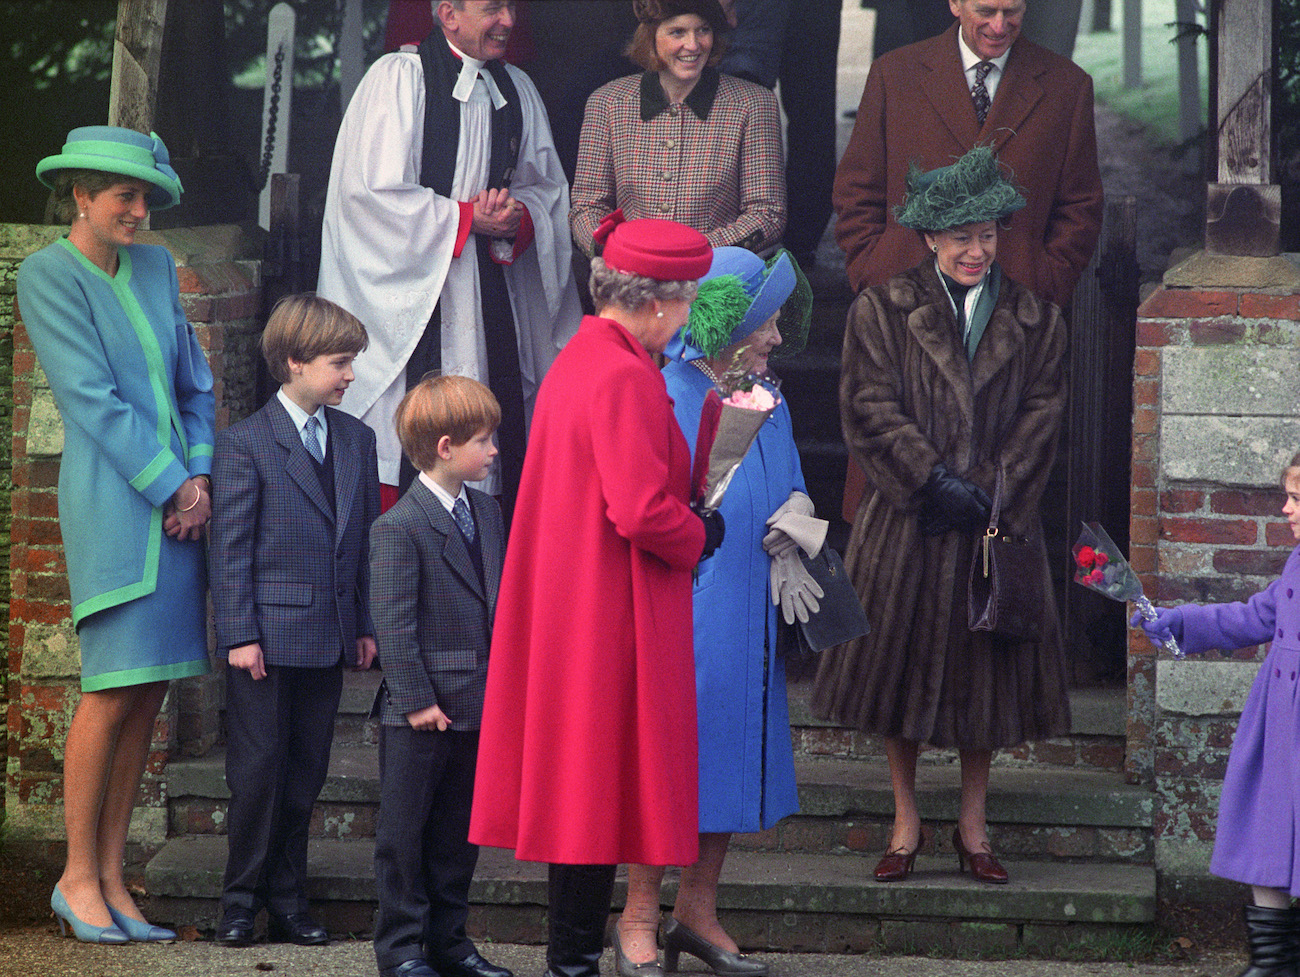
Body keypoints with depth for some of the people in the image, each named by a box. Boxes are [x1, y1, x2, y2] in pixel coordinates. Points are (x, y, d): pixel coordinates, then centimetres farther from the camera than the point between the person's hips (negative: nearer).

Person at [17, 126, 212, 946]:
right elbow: (93, 397, -11)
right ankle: (78, 877, 2)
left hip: (179, 498, 6)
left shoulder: (155, 268, 15)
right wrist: (170, 487, -12)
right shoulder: (48, 276, -5)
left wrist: (201, 477, 1)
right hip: (112, 499, -6)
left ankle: (113, 879, 8)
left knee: (150, 692, 4)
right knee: (115, 688, -9)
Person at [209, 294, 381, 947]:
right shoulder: (244, 444, -6)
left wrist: (366, 624, 11)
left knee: (306, 772, 8)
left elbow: (367, 538, 14)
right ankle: (241, 899, 9)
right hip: (268, 636, -5)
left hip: (329, 638, 5)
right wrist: (239, 634, -11)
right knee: (258, 770, -2)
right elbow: (230, 548, -7)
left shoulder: (356, 439, 11)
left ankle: (286, 900, 16)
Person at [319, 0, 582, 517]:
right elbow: (375, 193, -12)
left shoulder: (517, 89, 13)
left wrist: (518, 217, -5)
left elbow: (548, 188, 18)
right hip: (410, 291, -6)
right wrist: (467, 218, -11)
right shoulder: (397, 77, -6)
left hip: (491, 295, 6)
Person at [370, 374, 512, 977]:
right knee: (405, 833, 3)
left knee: (459, 830, 14)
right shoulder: (398, 529, -14)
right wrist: (416, 699, -17)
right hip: (421, 711, -7)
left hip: (478, 703, 7)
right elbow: (392, 623, -16)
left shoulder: (487, 511, 10)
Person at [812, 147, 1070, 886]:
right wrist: (934, 480, -16)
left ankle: (974, 825, 19)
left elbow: (1042, 416, 1)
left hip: (997, 521, 1)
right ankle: (907, 822, 17)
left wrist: (984, 492, -11)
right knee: (903, 667, 4)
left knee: (986, 674, 6)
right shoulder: (883, 311, 0)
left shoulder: (1036, 321, 6)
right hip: (907, 522, -1)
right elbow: (871, 409, -6)